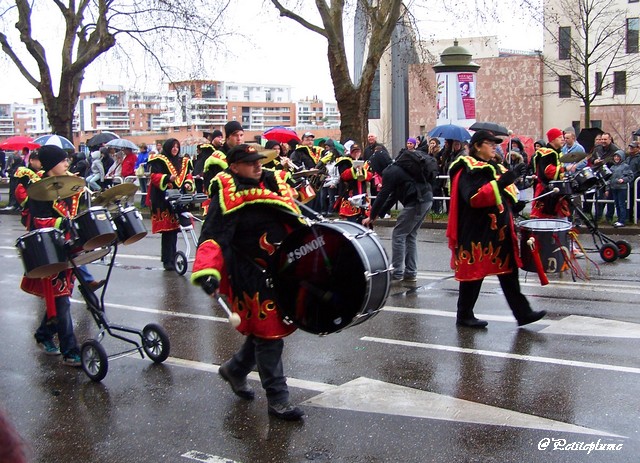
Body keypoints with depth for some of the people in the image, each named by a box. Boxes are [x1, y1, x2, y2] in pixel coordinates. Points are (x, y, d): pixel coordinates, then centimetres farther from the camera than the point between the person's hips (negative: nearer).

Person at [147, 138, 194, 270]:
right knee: (167, 230, -9)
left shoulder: (183, 161, 19)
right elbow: (154, 176, -9)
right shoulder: (159, 161, 0)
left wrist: (188, 184, 0)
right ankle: (167, 261, -7)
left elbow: (188, 175, 22)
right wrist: (168, 178, -26)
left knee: (174, 229, 8)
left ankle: (171, 259, 17)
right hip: (164, 201, -6)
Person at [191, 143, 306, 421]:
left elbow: (296, 220, 20)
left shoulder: (274, 184, 8)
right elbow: (213, 238, -22)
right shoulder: (227, 196, -14)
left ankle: (234, 370, 42)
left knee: (265, 328, 18)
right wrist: (207, 271, -36)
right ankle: (277, 400, 10)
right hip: (251, 276, -8)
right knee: (268, 333, -2)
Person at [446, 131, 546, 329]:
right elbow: (473, 198, -25)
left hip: (499, 230, 9)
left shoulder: (495, 168, 18)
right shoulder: (468, 170, -11)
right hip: (476, 232, -9)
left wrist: (514, 204, 9)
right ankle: (464, 316, 14)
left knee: (508, 271, 8)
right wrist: (499, 184, -30)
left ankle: (522, 312, 11)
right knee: (473, 272, 1)